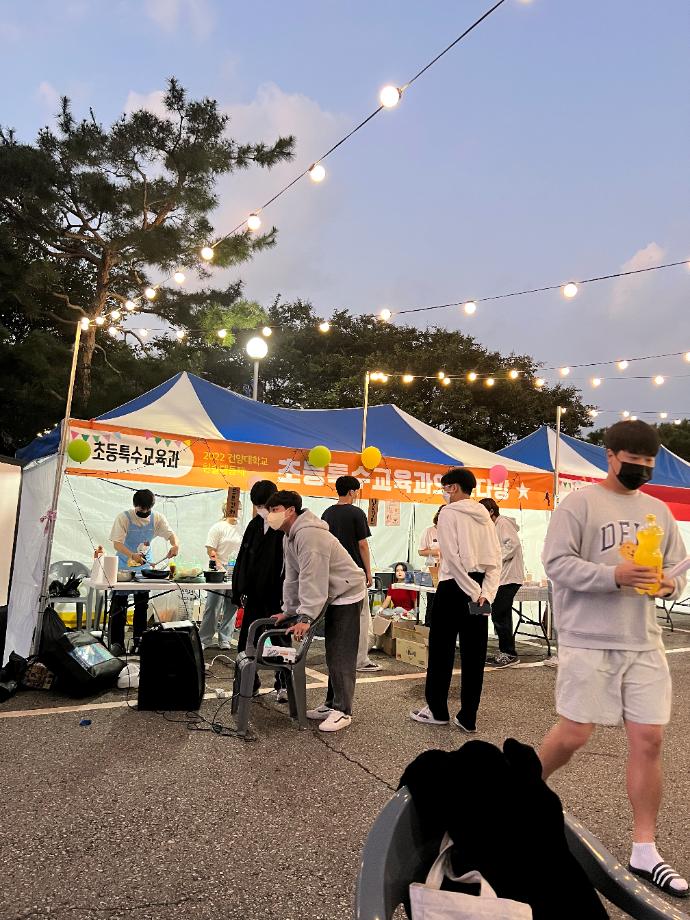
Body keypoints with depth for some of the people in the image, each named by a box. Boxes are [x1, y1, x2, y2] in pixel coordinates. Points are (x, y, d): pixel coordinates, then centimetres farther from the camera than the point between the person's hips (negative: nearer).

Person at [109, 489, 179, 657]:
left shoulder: (156, 518, -2)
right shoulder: (124, 518, -13)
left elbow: (170, 533, -6)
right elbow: (117, 543, -19)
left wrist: (175, 544, -30)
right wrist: (132, 555, -36)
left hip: (145, 567, 3)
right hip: (124, 568, -3)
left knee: (142, 606, 7)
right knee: (119, 606, -1)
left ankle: (138, 643, 16)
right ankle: (116, 643, 8)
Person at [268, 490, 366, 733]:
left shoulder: (308, 534, -26)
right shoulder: (291, 537, 7)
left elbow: (312, 579, -30)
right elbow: (292, 577, 11)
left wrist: (305, 617, -30)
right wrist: (288, 610, 9)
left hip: (348, 594, -10)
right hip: (334, 596, 10)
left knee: (341, 656, -8)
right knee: (332, 653, 15)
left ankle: (343, 711, 0)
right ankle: (332, 704, 24)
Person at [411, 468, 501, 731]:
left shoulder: (449, 513, -7)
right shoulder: (484, 515, 11)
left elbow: (452, 556, -16)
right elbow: (496, 559, 4)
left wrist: (473, 591, -14)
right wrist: (486, 591, -3)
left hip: (455, 585, -6)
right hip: (480, 587, 6)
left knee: (442, 649, 7)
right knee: (474, 653, 9)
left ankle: (437, 710, 18)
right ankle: (468, 717, 15)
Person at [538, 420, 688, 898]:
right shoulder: (579, 503, -6)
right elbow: (558, 563, -13)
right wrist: (615, 575, -24)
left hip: (644, 643, 6)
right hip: (589, 641, -5)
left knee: (649, 740, 5)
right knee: (574, 734, 1)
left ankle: (645, 850, 20)